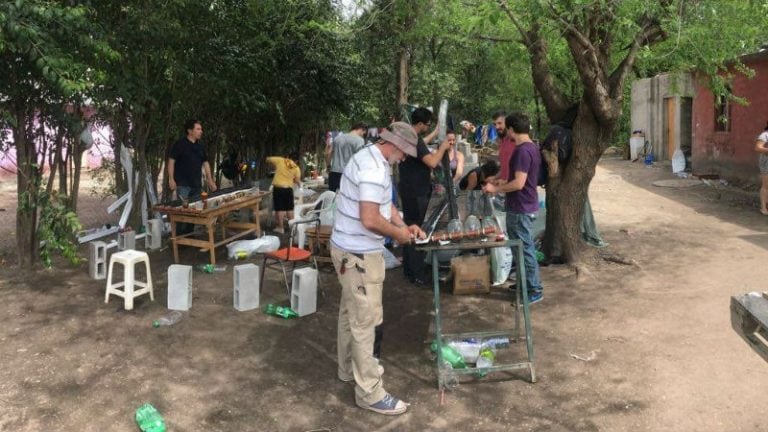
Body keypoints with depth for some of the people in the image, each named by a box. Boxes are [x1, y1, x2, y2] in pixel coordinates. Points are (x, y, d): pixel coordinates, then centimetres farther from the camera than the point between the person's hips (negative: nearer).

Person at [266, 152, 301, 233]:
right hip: (288, 189, 1)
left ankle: (280, 227, 6)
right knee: (290, 208, 13)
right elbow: (297, 181, 0)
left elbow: (268, 159, 9)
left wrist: (275, 165, 24)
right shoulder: (296, 168, 0)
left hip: (278, 188, -1)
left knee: (279, 208, 3)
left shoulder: (280, 160, -1)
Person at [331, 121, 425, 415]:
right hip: (359, 254, -11)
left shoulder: (371, 159, 10)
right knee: (364, 320, -3)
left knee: (351, 313, 22)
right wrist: (398, 234, -14)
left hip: (351, 249, 11)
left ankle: (349, 368, 39)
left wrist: (404, 226, 4)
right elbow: (370, 219, -30)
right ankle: (369, 392, 7)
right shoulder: (374, 168, -25)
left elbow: (385, 203, 18)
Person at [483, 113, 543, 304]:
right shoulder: (532, 147, 10)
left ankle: (534, 290, 5)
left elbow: (519, 183, -25)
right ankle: (526, 283, 28)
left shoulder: (522, 151, -22)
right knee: (524, 247, 18)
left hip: (520, 209, -10)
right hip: (525, 206, 10)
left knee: (525, 249, -2)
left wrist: (496, 189, -15)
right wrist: (503, 183, 21)